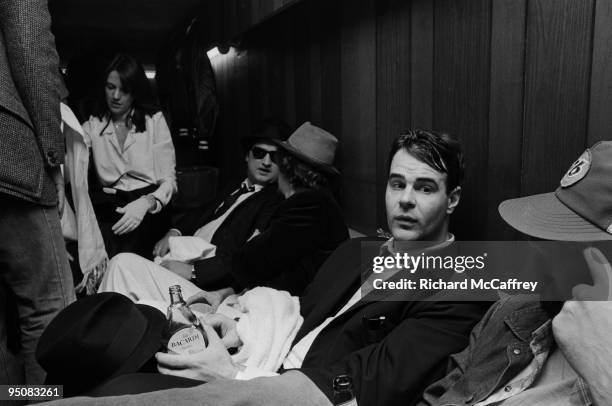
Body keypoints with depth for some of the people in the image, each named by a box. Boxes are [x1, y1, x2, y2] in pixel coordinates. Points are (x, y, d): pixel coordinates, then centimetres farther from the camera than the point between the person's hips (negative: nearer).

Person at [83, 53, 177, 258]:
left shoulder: (154, 120, 6)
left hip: (150, 206, -1)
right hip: (108, 205, 2)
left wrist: (146, 203, -20)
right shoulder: (94, 125, 15)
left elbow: (168, 180, 0)